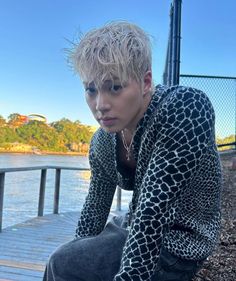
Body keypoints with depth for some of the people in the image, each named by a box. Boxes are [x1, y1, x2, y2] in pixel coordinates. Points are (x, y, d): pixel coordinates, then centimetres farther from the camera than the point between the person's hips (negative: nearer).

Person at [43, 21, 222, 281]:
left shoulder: (186, 107, -28)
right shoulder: (103, 142, -6)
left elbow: (152, 213, -32)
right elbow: (95, 207, 5)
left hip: (177, 247, -7)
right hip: (133, 229, 7)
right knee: (58, 259, 15)